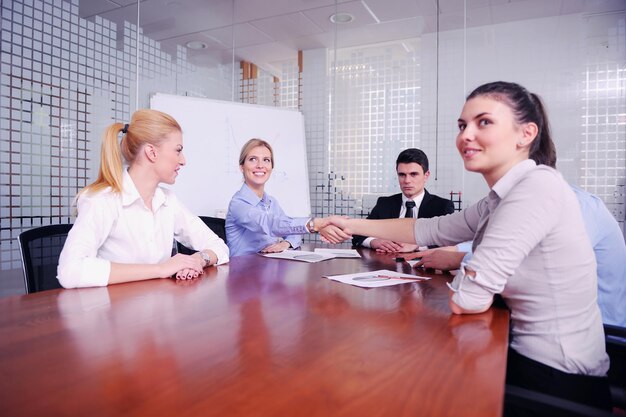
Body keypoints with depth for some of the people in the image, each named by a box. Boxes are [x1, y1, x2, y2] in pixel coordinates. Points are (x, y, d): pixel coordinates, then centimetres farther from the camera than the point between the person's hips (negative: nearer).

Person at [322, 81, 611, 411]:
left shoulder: (538, 186, -23)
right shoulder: (500, 200, 4)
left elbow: (466, 300, -26)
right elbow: (428, 229, 12)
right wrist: (352, 225, 11)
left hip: (555, 383, -7)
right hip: (533, 359, 7)